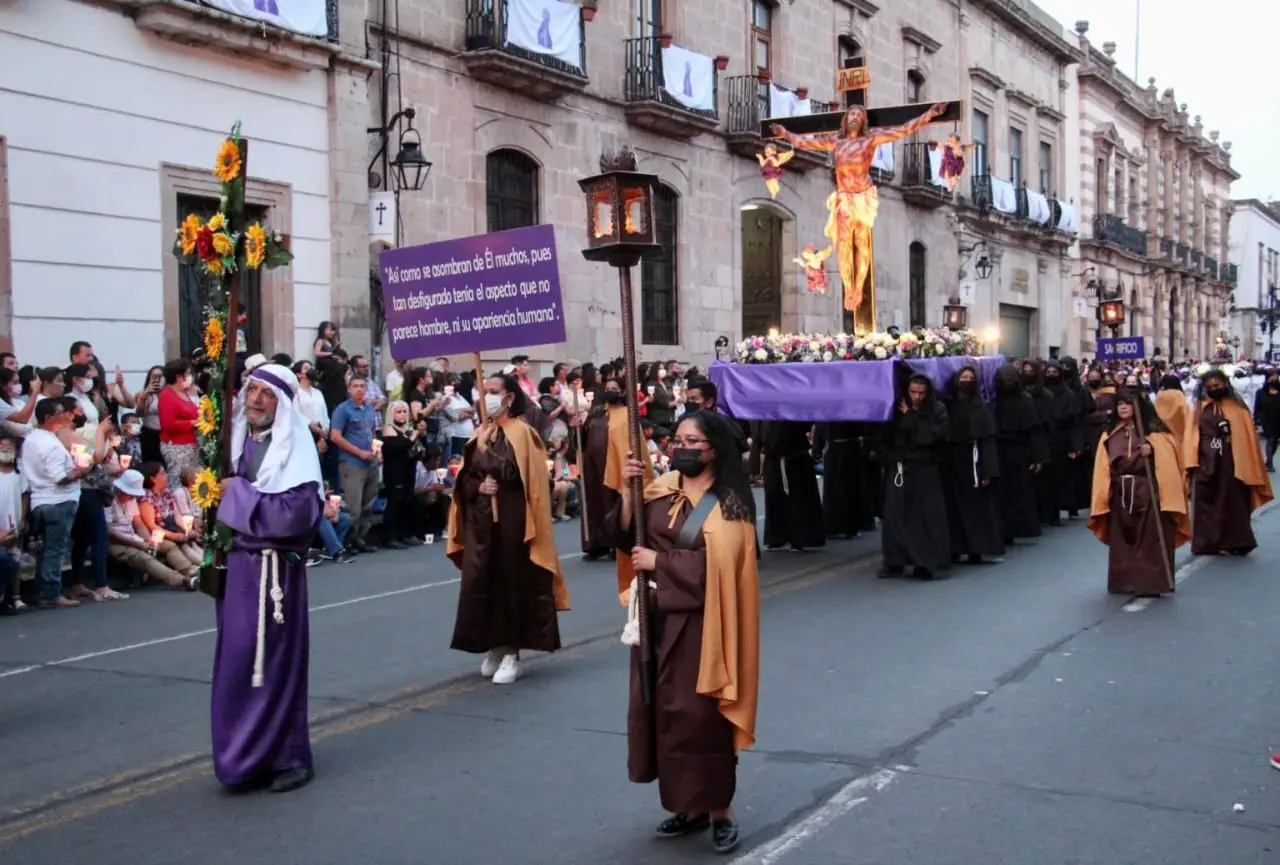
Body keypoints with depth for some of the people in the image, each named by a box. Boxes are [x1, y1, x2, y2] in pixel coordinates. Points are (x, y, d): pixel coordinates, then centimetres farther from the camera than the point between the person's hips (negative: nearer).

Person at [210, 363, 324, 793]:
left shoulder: (294, 447, -10)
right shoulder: (239, 439, 9)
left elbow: (294, 513, -23)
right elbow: (217, 488, 21)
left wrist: (237, 492, -16)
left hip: (273, 571, -6)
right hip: (236, 565, 7)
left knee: (273, 661, -1)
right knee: (237, 661, 11)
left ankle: (289, 757, 11)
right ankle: (244, 756, 24)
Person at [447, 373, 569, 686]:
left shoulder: (521, 432, -5)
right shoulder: (480, 433, 12)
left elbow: (511, 473, -17)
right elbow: (463, 479, 12)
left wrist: (485, 449, -10)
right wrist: (478, 487, -9)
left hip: (510, 521, -5)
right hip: (480, 521, 6)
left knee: (511, 583, -1)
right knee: (479, 583, 2)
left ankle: (511, 653, 7)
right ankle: (493, 648, 16)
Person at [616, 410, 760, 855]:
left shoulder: (729, 503, -10)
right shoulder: (662, 487, 6)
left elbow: (717, 566, -19)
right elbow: (625, 532, -1)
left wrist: (657, 561, -14)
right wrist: (628, 490, -15)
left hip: (699, 626, -6)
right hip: (657, 620, 6)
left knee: (701, 715, -3)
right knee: (662, 711, 9)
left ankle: (720, 810, 11)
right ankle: (688, 805, 22)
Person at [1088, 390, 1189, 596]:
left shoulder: (1154, 432, 2)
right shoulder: (1109, 435, 12)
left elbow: (1166, 461, -5)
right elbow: (1103, 468, 9)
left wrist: (1152, 450, -23)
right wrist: (1103, 497, 0)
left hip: (1148, 491, -4)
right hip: (1120, 493, 4)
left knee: (1149, 539, -4)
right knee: (1122, 540, 6)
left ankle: (1149, 584, -1)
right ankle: (1125, 582, 13)